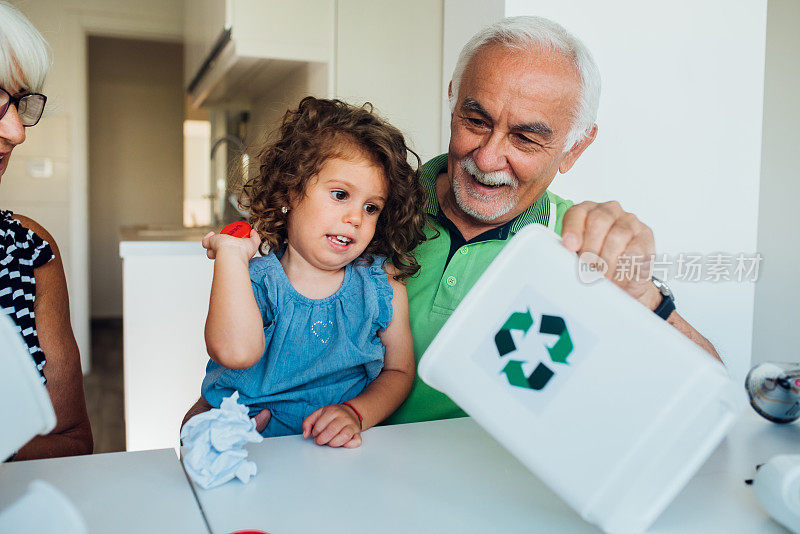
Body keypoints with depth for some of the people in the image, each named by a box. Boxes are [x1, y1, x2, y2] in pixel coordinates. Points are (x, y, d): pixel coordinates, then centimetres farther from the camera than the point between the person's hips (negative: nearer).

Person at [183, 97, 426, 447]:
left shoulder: (382, 284, -2)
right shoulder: (256, 280, -9)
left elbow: (399, 371, 2)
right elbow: (236, 352, -30)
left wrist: (356, 413, -18)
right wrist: (230, 253, -22)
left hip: (339, 454, 4)